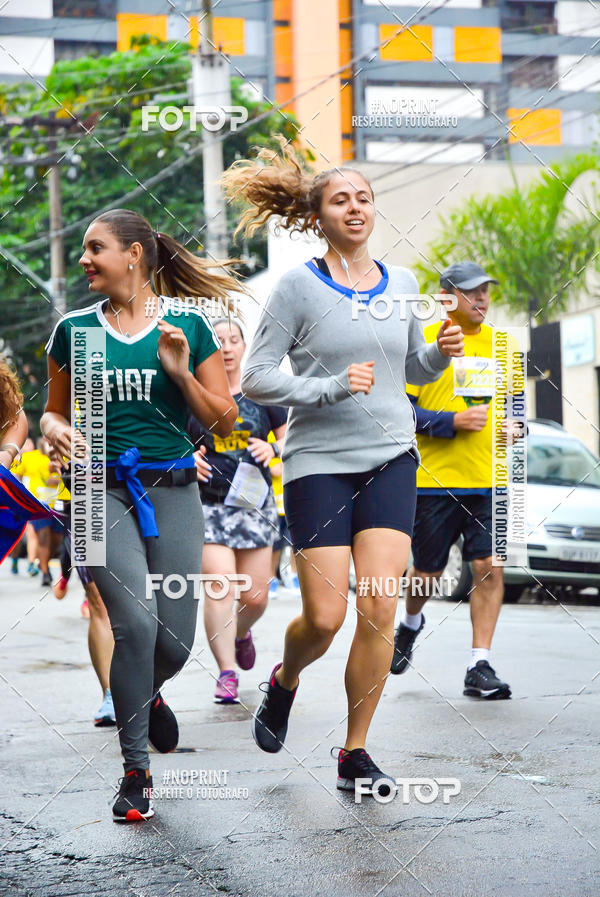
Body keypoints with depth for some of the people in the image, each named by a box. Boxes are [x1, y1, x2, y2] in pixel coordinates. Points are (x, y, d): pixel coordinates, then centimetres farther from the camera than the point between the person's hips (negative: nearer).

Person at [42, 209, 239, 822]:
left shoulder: (188, 326, 4)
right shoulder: (74, 330, 7)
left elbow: (224, 422, 4)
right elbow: (54, 411, 17)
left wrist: (182, 373, -11)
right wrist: (57, 431, -6)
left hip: (171, 489, 1)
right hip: (102, 489, -1)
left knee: (174, 641, 0)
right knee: (136, 622, -18)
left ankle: (146, 691, 39)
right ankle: (136, 771, -4)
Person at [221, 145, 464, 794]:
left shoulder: (401, 284, 10)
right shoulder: (298, 286, -3)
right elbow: (255, 379, -5)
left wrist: (441, 352, 1)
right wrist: (331, 388, -16)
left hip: (390, 459, 3)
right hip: (319, 462, -3)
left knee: (378, 607, -7)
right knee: (324, 617, -6)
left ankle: (355, 754, 6)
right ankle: (284, 681, 30)